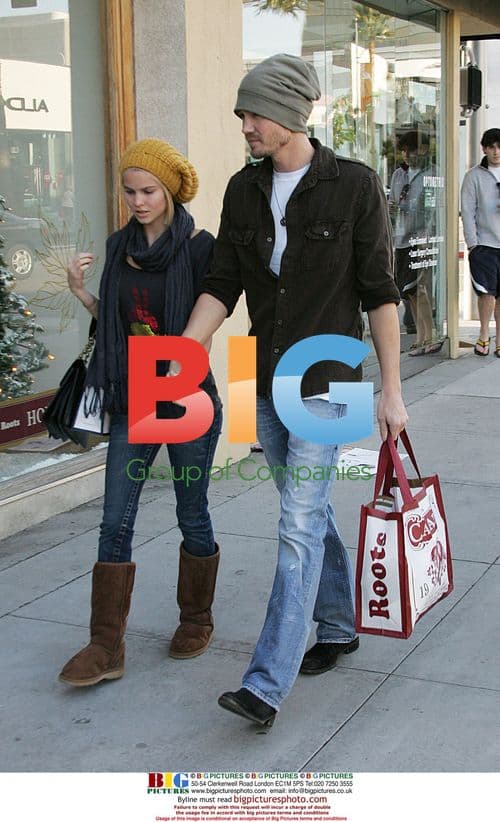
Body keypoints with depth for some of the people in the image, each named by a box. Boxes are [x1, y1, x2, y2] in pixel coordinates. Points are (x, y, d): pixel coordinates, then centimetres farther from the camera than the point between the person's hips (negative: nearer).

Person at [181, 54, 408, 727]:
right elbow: (222, 287, 4)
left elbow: (379, 293, -7)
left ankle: (267, 685, -9)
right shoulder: (243, 190, 5)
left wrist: (391, 390, -7)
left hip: (325, 382, -6)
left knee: (300, 527, -9)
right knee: (309, 513, 17)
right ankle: (339, 627, 37)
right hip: (266, 383, 6)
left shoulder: (354, 186, -9)